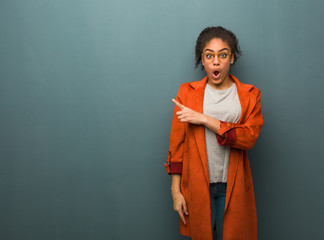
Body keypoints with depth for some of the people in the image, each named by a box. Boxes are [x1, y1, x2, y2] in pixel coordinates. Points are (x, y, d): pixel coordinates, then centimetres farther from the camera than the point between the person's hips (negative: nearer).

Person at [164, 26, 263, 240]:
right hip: (197, 186, 0)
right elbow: (177, 143, 1)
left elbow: (249, 137, -13)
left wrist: (203, 119, -18)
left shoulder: (250, 95, 3)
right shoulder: (187, 92, 3)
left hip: (233, 187, 0)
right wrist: (176, 190, -2)